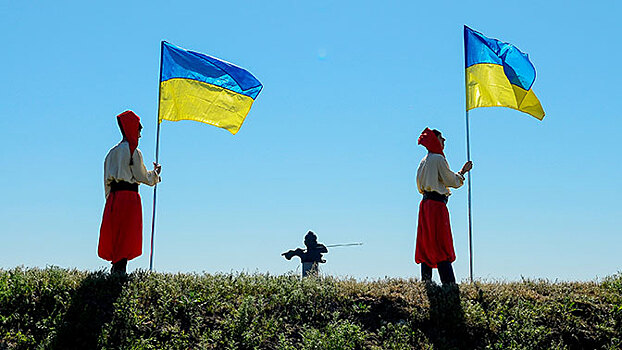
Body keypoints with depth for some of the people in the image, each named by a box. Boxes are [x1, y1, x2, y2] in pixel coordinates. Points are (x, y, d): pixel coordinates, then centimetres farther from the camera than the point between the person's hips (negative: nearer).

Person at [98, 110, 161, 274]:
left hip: (113, 197, 7)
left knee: (115, 235, 10)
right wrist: (155, 173, 13)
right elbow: (141, 176, -5)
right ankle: (120, 269, -11)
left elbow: (107, 181, 17)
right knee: (127, 236, -6)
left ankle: (115, 268, 10)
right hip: (129, 196, -7)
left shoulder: (113, 152, 16)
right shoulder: (133, 151, -7)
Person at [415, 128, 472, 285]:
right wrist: (462, 172, 13)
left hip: (425, 204, 9)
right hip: (437, 204, -9)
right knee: (441, 247, -11)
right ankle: (449, 284, -14)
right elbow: (452, 180, -7)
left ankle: (425, 282, 8)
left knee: (427, 246, 9)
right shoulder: (438, 159, -9)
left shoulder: (424, 161, 17)